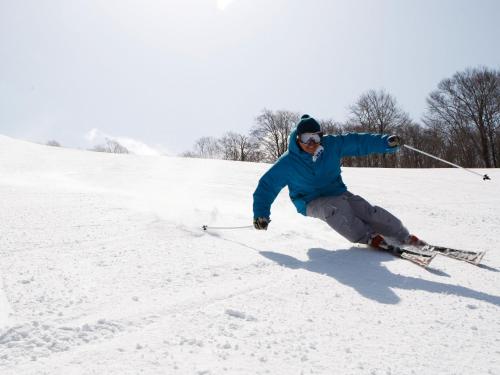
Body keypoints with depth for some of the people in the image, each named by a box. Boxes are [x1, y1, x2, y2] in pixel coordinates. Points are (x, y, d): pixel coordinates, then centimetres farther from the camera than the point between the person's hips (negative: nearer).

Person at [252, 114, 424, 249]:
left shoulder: (332, 145, -10)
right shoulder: (288, 163, -17)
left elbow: (357, 141, -6)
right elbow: (267, 185, -12)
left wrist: (386, 142, -14)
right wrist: (261, 214, -16)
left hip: (338, 192, 3)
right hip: (312, 203, -3)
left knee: (369, 211, -13)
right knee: (335, 208, -35)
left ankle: (404, 237, 0)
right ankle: (368, 237, -24)